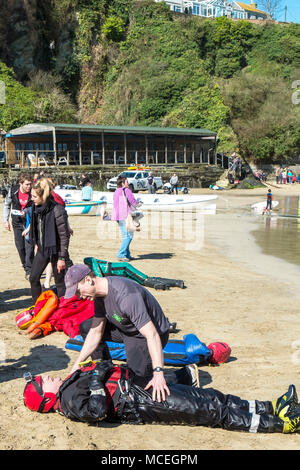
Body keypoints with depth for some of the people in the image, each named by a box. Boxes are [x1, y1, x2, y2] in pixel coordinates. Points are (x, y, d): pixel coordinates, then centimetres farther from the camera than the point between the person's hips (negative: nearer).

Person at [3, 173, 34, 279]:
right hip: (17, 222, 2)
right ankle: (25, 266, 27)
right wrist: (6, 220, 3)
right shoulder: (13, 190, -9)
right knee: (20, 246, 6)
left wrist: (26, 212, -20)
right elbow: (7, 205, 6)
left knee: (29, 244, -13)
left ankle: (29, 271, -8)